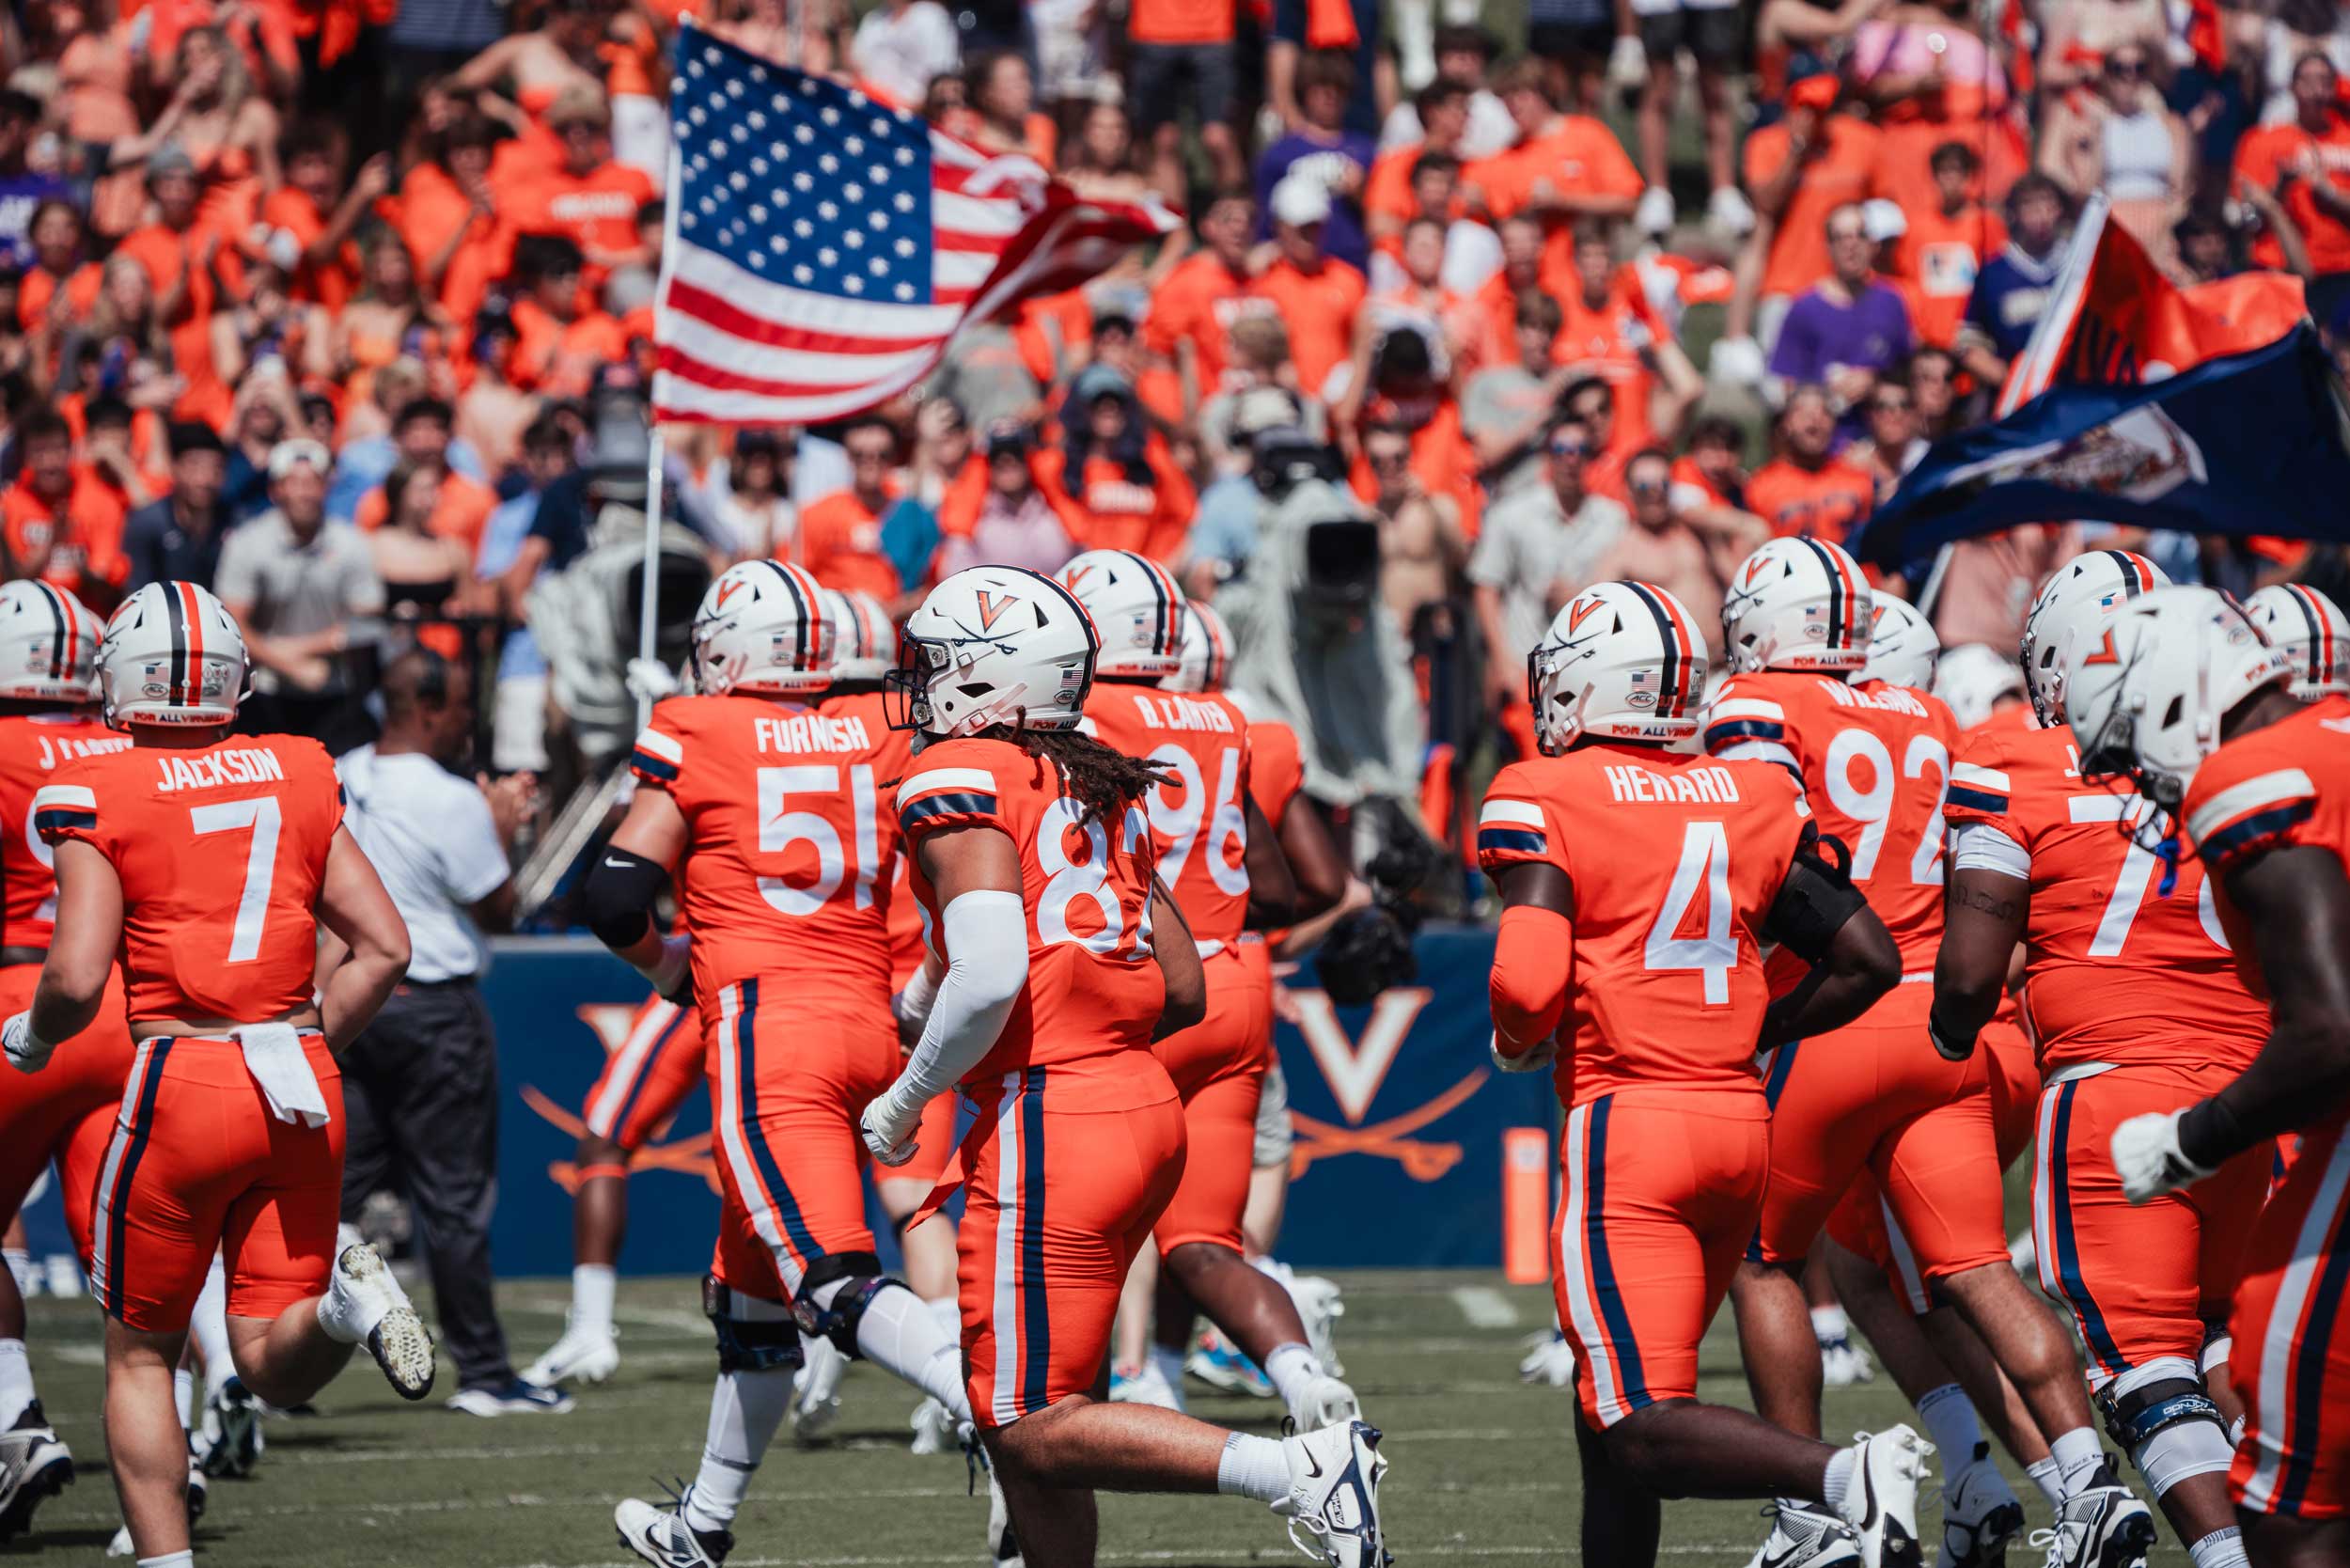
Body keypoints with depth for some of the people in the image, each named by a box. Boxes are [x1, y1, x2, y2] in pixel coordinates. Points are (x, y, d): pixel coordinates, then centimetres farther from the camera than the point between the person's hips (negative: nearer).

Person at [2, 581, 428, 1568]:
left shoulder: (100, 798, -4)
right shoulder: (300, 778, 9)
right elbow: (383, 947, 7)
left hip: (182, 1080, -3)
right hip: (302, 1086, 3)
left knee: (140, 1354, 13)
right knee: (279, 1371, 7)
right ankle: (343, 1296, -24)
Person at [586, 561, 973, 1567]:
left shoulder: (697, 739, -1)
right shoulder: (882, 743, 13)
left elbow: (616, 898, -3)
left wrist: (668, 964, 15)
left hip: (766, 1030, -7)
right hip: (868, 1025, 7)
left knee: (836, 1285, -16)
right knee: (749, 1291, 21)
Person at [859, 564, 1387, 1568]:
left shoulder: (961, 781, -9)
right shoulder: (1101, 789, 16)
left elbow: (991, 972, -22)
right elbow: (1182, 992, 16)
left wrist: (907, 1099, -9)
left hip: (1048, 1126, -9)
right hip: (1145, 1106, 9)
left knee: (1032, 1430, -6)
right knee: (1021, 1417, 14)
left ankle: (1303, 1472, -17)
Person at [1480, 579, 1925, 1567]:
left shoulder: (1543, 801, -5)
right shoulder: (1752, 801, 11)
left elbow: (1528, 982, -17)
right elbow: (1867, 960, 10)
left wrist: (1516, 1045, 5)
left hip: (1626, 1117, -6)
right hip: (1741, 1119, 6)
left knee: (1641, 1430, -11)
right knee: (1608, 1411, 18)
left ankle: (1842, 1477, -33)